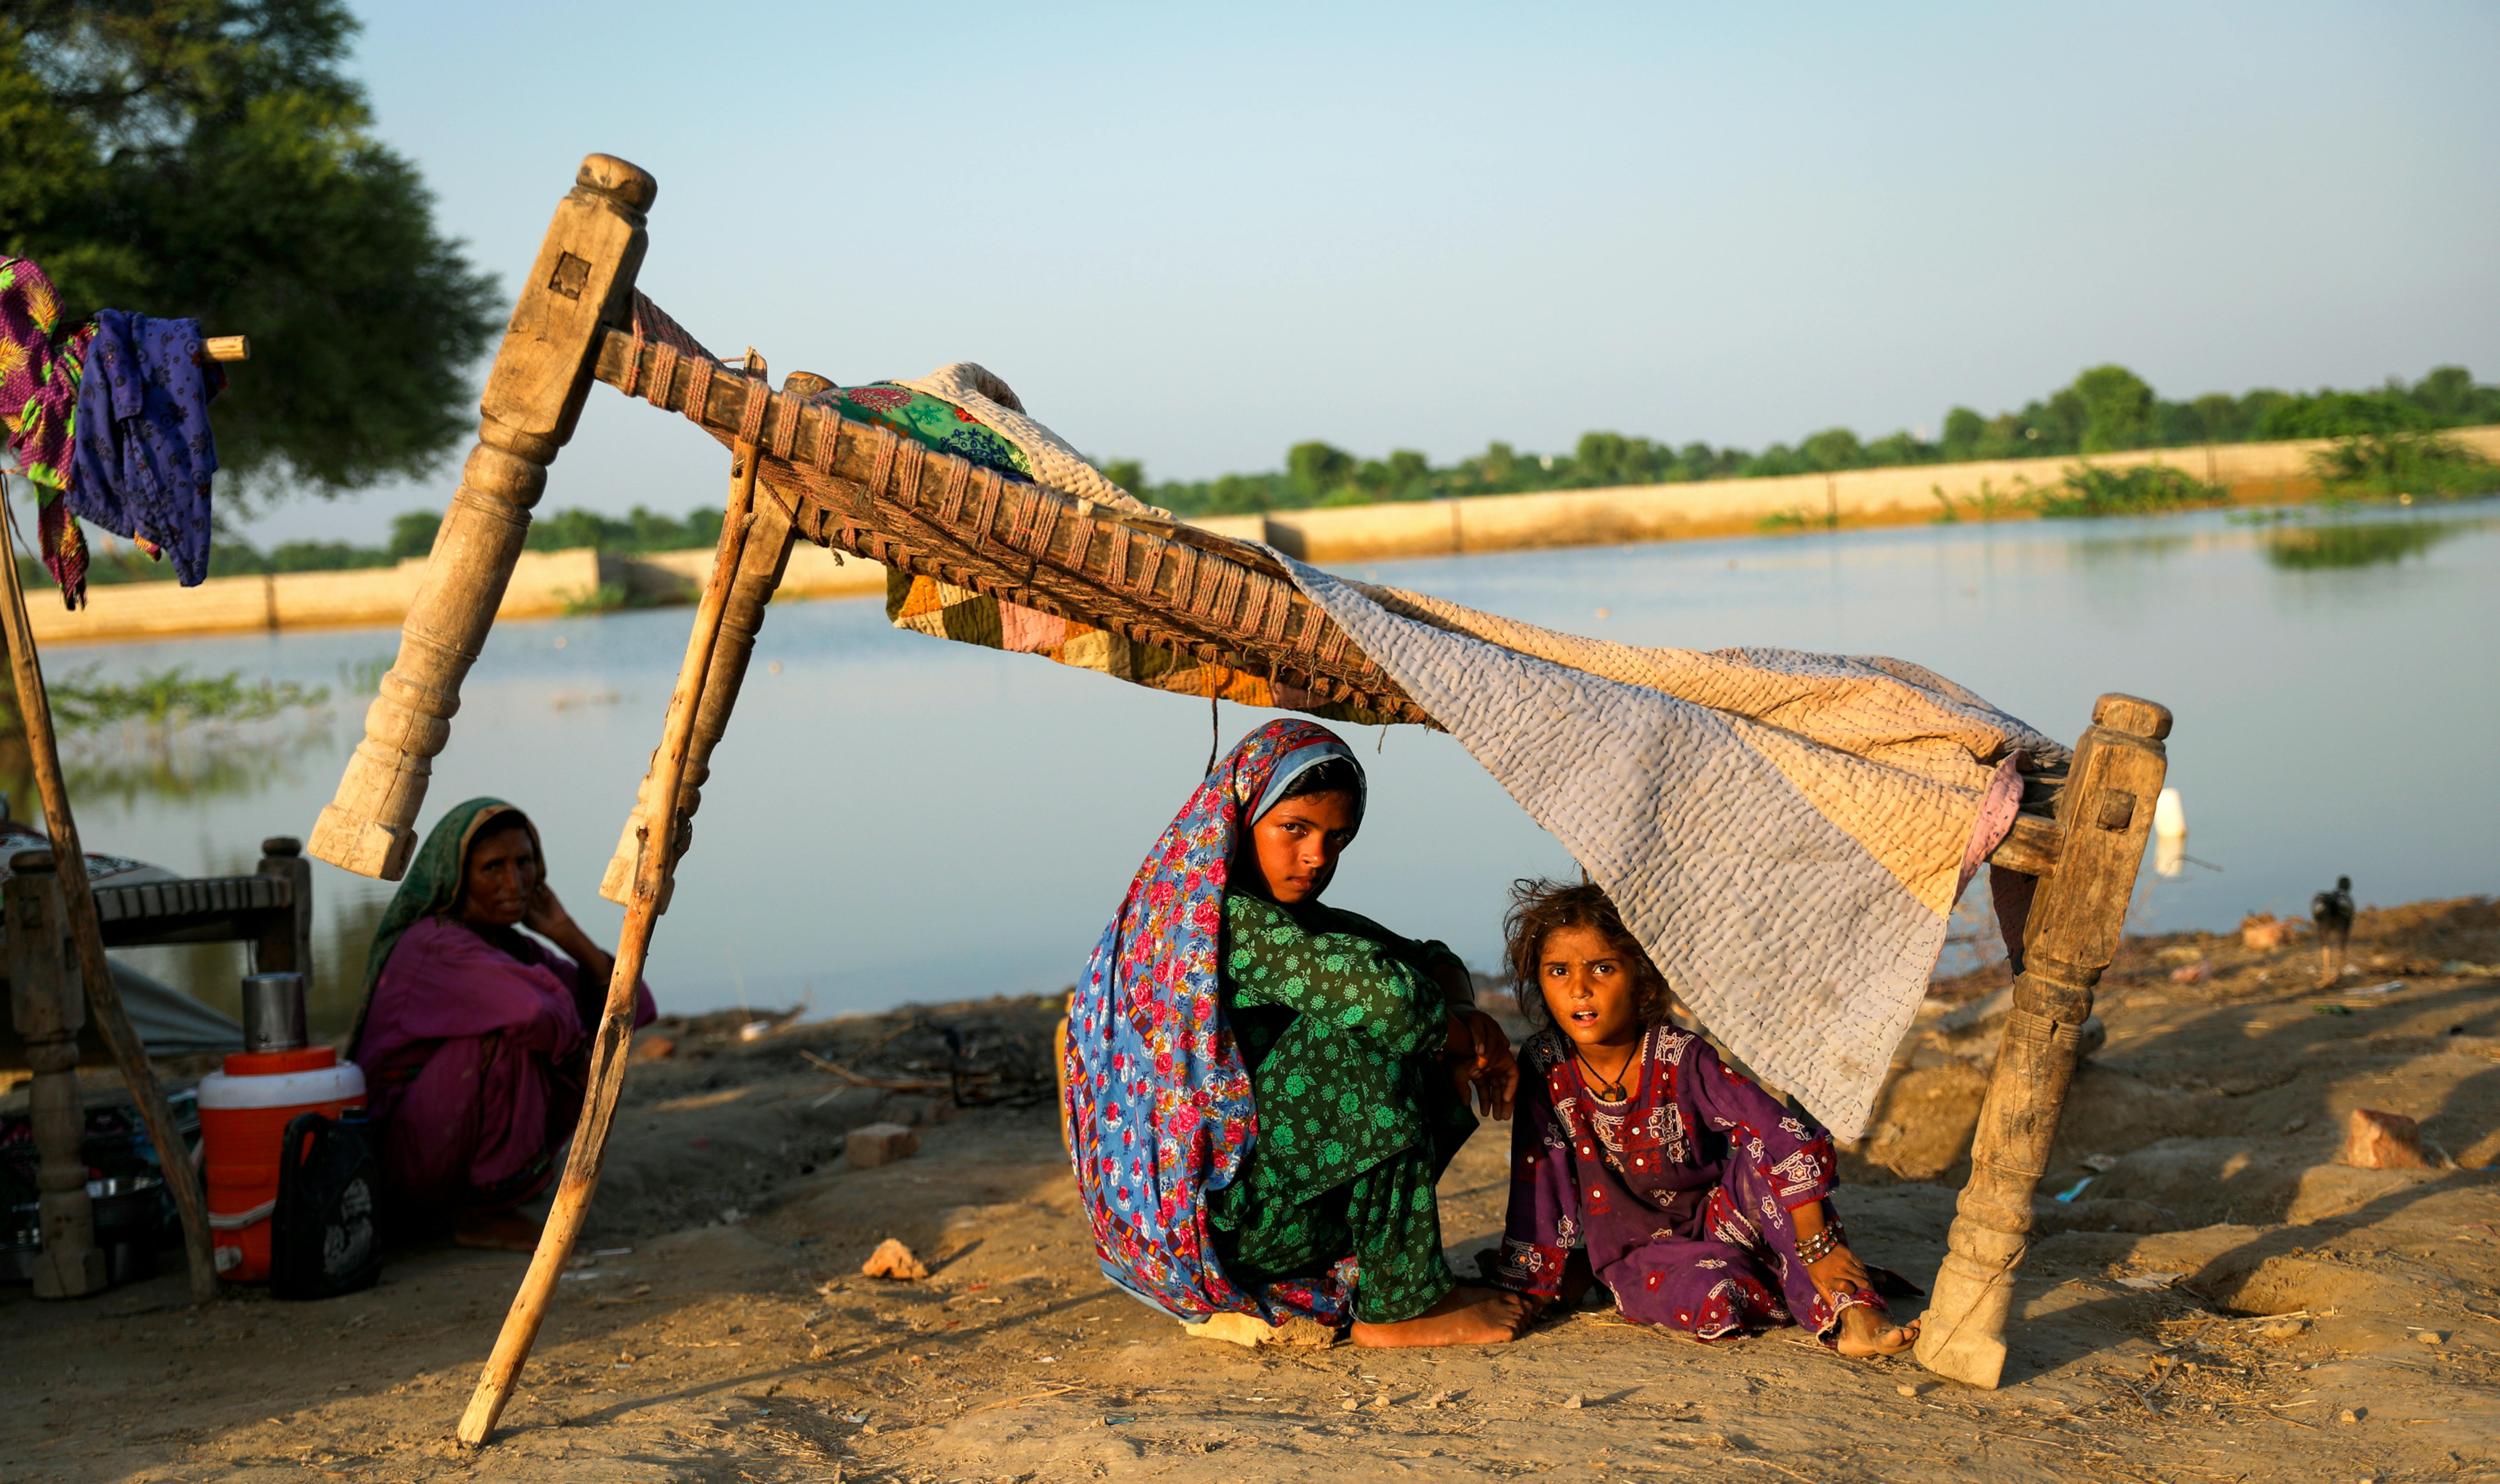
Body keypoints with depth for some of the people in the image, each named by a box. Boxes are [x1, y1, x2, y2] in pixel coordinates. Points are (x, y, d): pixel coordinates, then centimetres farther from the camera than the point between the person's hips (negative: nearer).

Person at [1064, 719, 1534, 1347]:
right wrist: (1465, 1037, -10)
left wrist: (1461, 1014, -6)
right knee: (1370, 1054, -21)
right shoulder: (1221, 917, -18)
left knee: (1436, 1074, 7)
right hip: (1209, 1219, -10)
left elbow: (1430, 959, 17)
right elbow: (1380, 991, -30)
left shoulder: (1293, 919, 11)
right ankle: (1398, 1308, -12)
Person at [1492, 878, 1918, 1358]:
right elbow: (1541, 1180, -4)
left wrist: (1819, 1247, -29)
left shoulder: (1681, 1059, -18)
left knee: (1766, 1156, -30)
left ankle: (1849, 1315, -33)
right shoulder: (1545, 1066, -12)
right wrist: (1536, 1283, 0)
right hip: (1639, 1251, -1)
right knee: (1709, 1296, -36)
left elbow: (1789, 1140, -24)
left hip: (1720, 1222, 1)